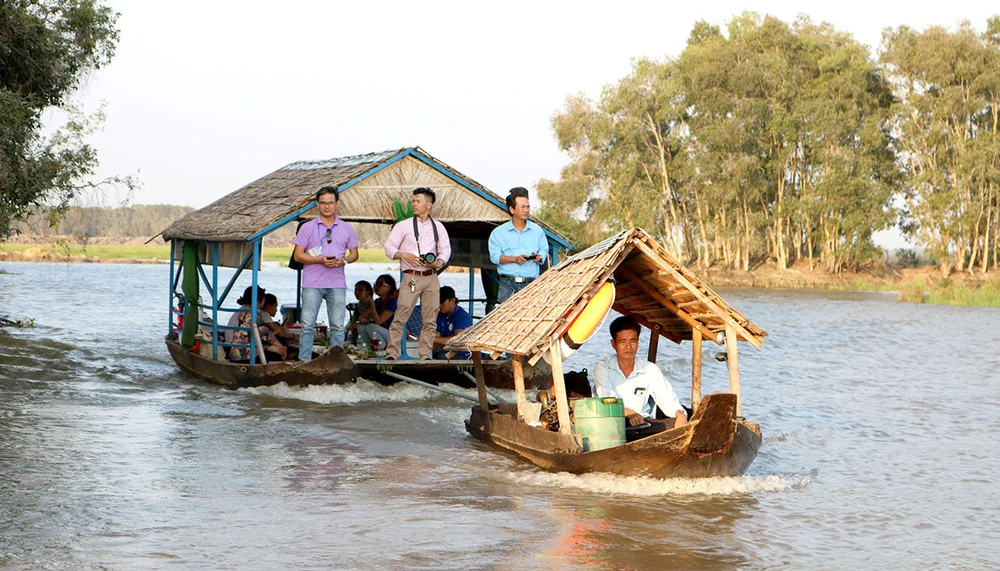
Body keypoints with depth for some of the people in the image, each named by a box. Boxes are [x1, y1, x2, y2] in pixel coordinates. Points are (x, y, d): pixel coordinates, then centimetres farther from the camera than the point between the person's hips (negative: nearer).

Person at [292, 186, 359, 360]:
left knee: (338, 326, 2)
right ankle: (304, 361, -2)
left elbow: (354, 253, 16)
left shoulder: (347, 228, 12)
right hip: (312, 284, -2)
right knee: (308, 325, -4)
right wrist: (320, 260, -13)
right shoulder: (308, 227, 5)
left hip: (337, 284, 2)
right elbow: (297, 255, 1)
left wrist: (344, 260, -8)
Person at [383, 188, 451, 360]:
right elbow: (389, 247, 3)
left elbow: (446, 249, 9)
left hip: (431, 278, 3)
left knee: (430, 319, 1)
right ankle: (391, 354, -9)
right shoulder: (403, 226, 8)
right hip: (411, 277, -3)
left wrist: (439, 262, -12)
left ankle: (425, 355, 6)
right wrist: (404, 255, -16)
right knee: (400, 316, -10)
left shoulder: (438, 227, 15)